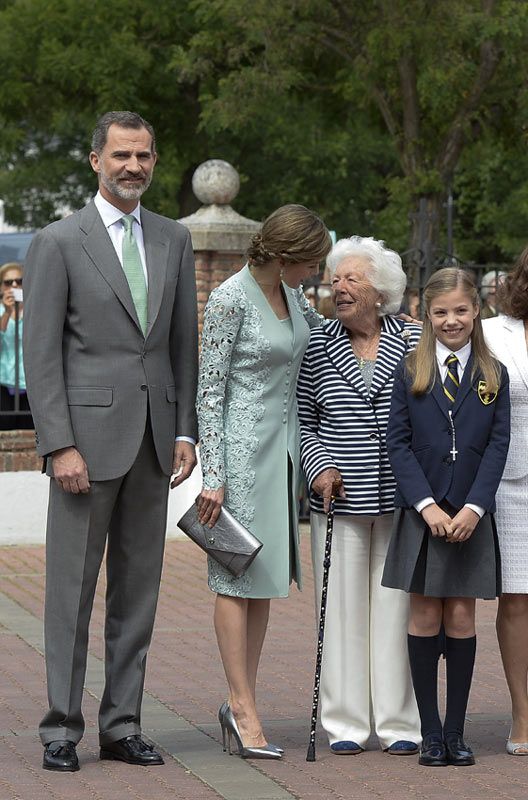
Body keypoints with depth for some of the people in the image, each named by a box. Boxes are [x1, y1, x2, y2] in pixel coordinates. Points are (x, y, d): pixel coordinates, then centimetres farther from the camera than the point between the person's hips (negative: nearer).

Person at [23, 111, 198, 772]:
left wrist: (185, 432, 6)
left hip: (153, 440, 5)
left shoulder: (173, 240, 12)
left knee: (138, 588, 8)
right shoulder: (58, 243, -3)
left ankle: (121, 724, 15)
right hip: (88, 435, -5)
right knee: (72, 586, -1)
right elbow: (41, 355, -6)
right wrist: (60, 445, -13)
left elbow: (184, 343, 15)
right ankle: (61, 727, 5)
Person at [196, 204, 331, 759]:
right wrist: (212, 476, -16)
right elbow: (209, 391, -13)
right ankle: (244, 708, -1)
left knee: (265, 576, 7)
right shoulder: (230, 300, -14)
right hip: (243, 446, -8)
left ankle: (240, 702, 12)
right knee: (238, 576, -4)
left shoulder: (288, 292, 8)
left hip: (284, 443, 8)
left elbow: (318, 327, 32)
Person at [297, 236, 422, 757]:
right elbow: (303, 420, 9)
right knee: (342, 606, 1)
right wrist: (320, 466, -8)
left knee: (397, 606, 3)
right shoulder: (318, 346, 3)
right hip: (339, 499, 1)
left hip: (401, 499, 0)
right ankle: (345, 723, 8)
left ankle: (399, 723, 10)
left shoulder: (414, 342, 2)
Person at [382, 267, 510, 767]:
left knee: (462, 619, 2)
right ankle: (430, 732, 7)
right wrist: (427, 505, -13)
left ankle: (456, 732, 8)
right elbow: (397, 443, -2)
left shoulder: (493, 375, 6)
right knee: (425, 618, 1)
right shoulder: (409, 372, 3)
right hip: (420, 514, -1)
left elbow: (498, 445, 0)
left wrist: (473, 507, -12)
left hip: (471, 516, 1)